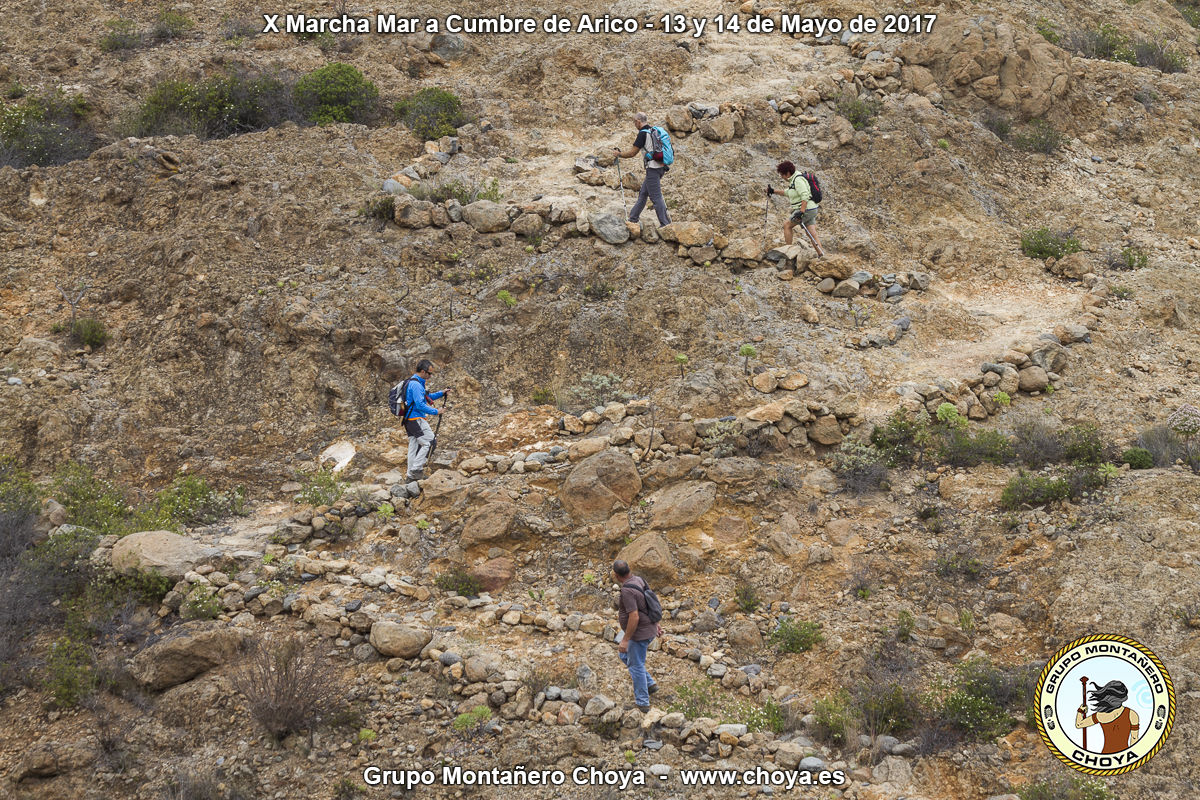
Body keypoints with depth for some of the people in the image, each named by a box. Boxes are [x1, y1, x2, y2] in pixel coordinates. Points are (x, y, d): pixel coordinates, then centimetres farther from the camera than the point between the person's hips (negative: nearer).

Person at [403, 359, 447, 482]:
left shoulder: (414, 382, 17)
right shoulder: (416, 384, -17)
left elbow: (426, 397, 28)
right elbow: (420, 405, -22)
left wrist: (441, 393, 17)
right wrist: (435, 412, -14)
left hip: (409, 420, 10)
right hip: (416, 419, -10)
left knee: (414, 446, 11)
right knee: (429, 442, -8)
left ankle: (410, 476, 13)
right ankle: (416, 469, -10)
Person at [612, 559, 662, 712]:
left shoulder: (627, 591, -28)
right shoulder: (638, 580, 1)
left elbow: (634, 617, -30)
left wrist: (625, 640, -23)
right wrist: (656, 623, 23)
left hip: (639, 634, -9)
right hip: (650, 629, 9)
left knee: (636, 666, 7)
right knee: (624, 655, 25)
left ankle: (642, 703, 19)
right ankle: (649, 684, 28)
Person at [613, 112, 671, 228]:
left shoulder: (643, 133, -12)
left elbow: (632, 153, -10)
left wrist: (619, 154, 6)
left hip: (653, 168, -9)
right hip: (660, 167, 9)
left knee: (656, 197, -8)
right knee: (643, 193, 16)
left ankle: (665, 223, -11)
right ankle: (633, 219, 23)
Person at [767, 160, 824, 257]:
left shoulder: (798, 180, -16)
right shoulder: (793, 180, 16)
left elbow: (805, 197, -26)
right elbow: (788, 192, 33)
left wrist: (801, 212, -31)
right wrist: (774, 191, 34)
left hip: (806, 209, -10)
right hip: (811, 210, 10)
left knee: (787, 225, -1)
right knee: (812, 234, 5)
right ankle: (821, 255, 1)